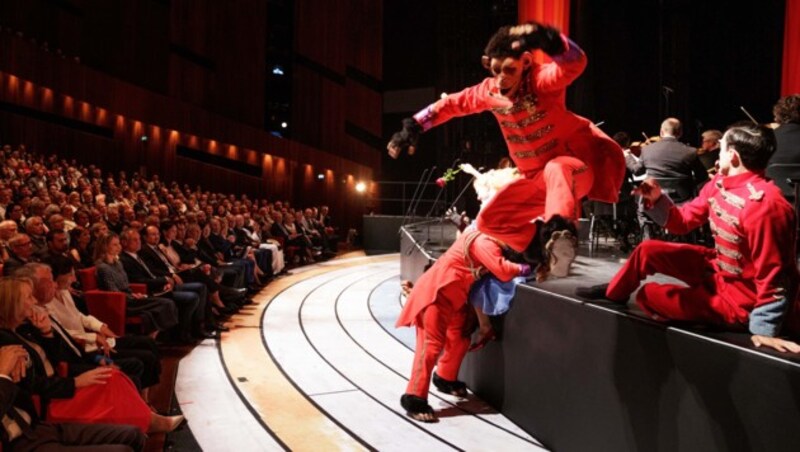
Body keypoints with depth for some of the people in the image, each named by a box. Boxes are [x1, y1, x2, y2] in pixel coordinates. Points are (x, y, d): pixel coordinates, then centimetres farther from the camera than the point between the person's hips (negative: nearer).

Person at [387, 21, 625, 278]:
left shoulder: (541, 80, -21)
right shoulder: (488, 92, -2)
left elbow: (575, 63, -42)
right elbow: (450, 105, 11)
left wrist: (545, 37, -60)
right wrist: (412, 129, 8)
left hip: (577, 163, -7)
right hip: (537, 177, 7)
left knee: (556, 170, -43)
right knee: (489, 220, 2)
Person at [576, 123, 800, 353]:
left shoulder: (764, 204, -33)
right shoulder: (719, 183, -3)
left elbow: (772, 274, -29)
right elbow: (683, 220, 7)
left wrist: (766, 329, -26)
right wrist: (657, 199, -10)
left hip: (740, 297, -8)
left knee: (649, 294, 0)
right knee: (648, 250, 9)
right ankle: (612, 293, 35)